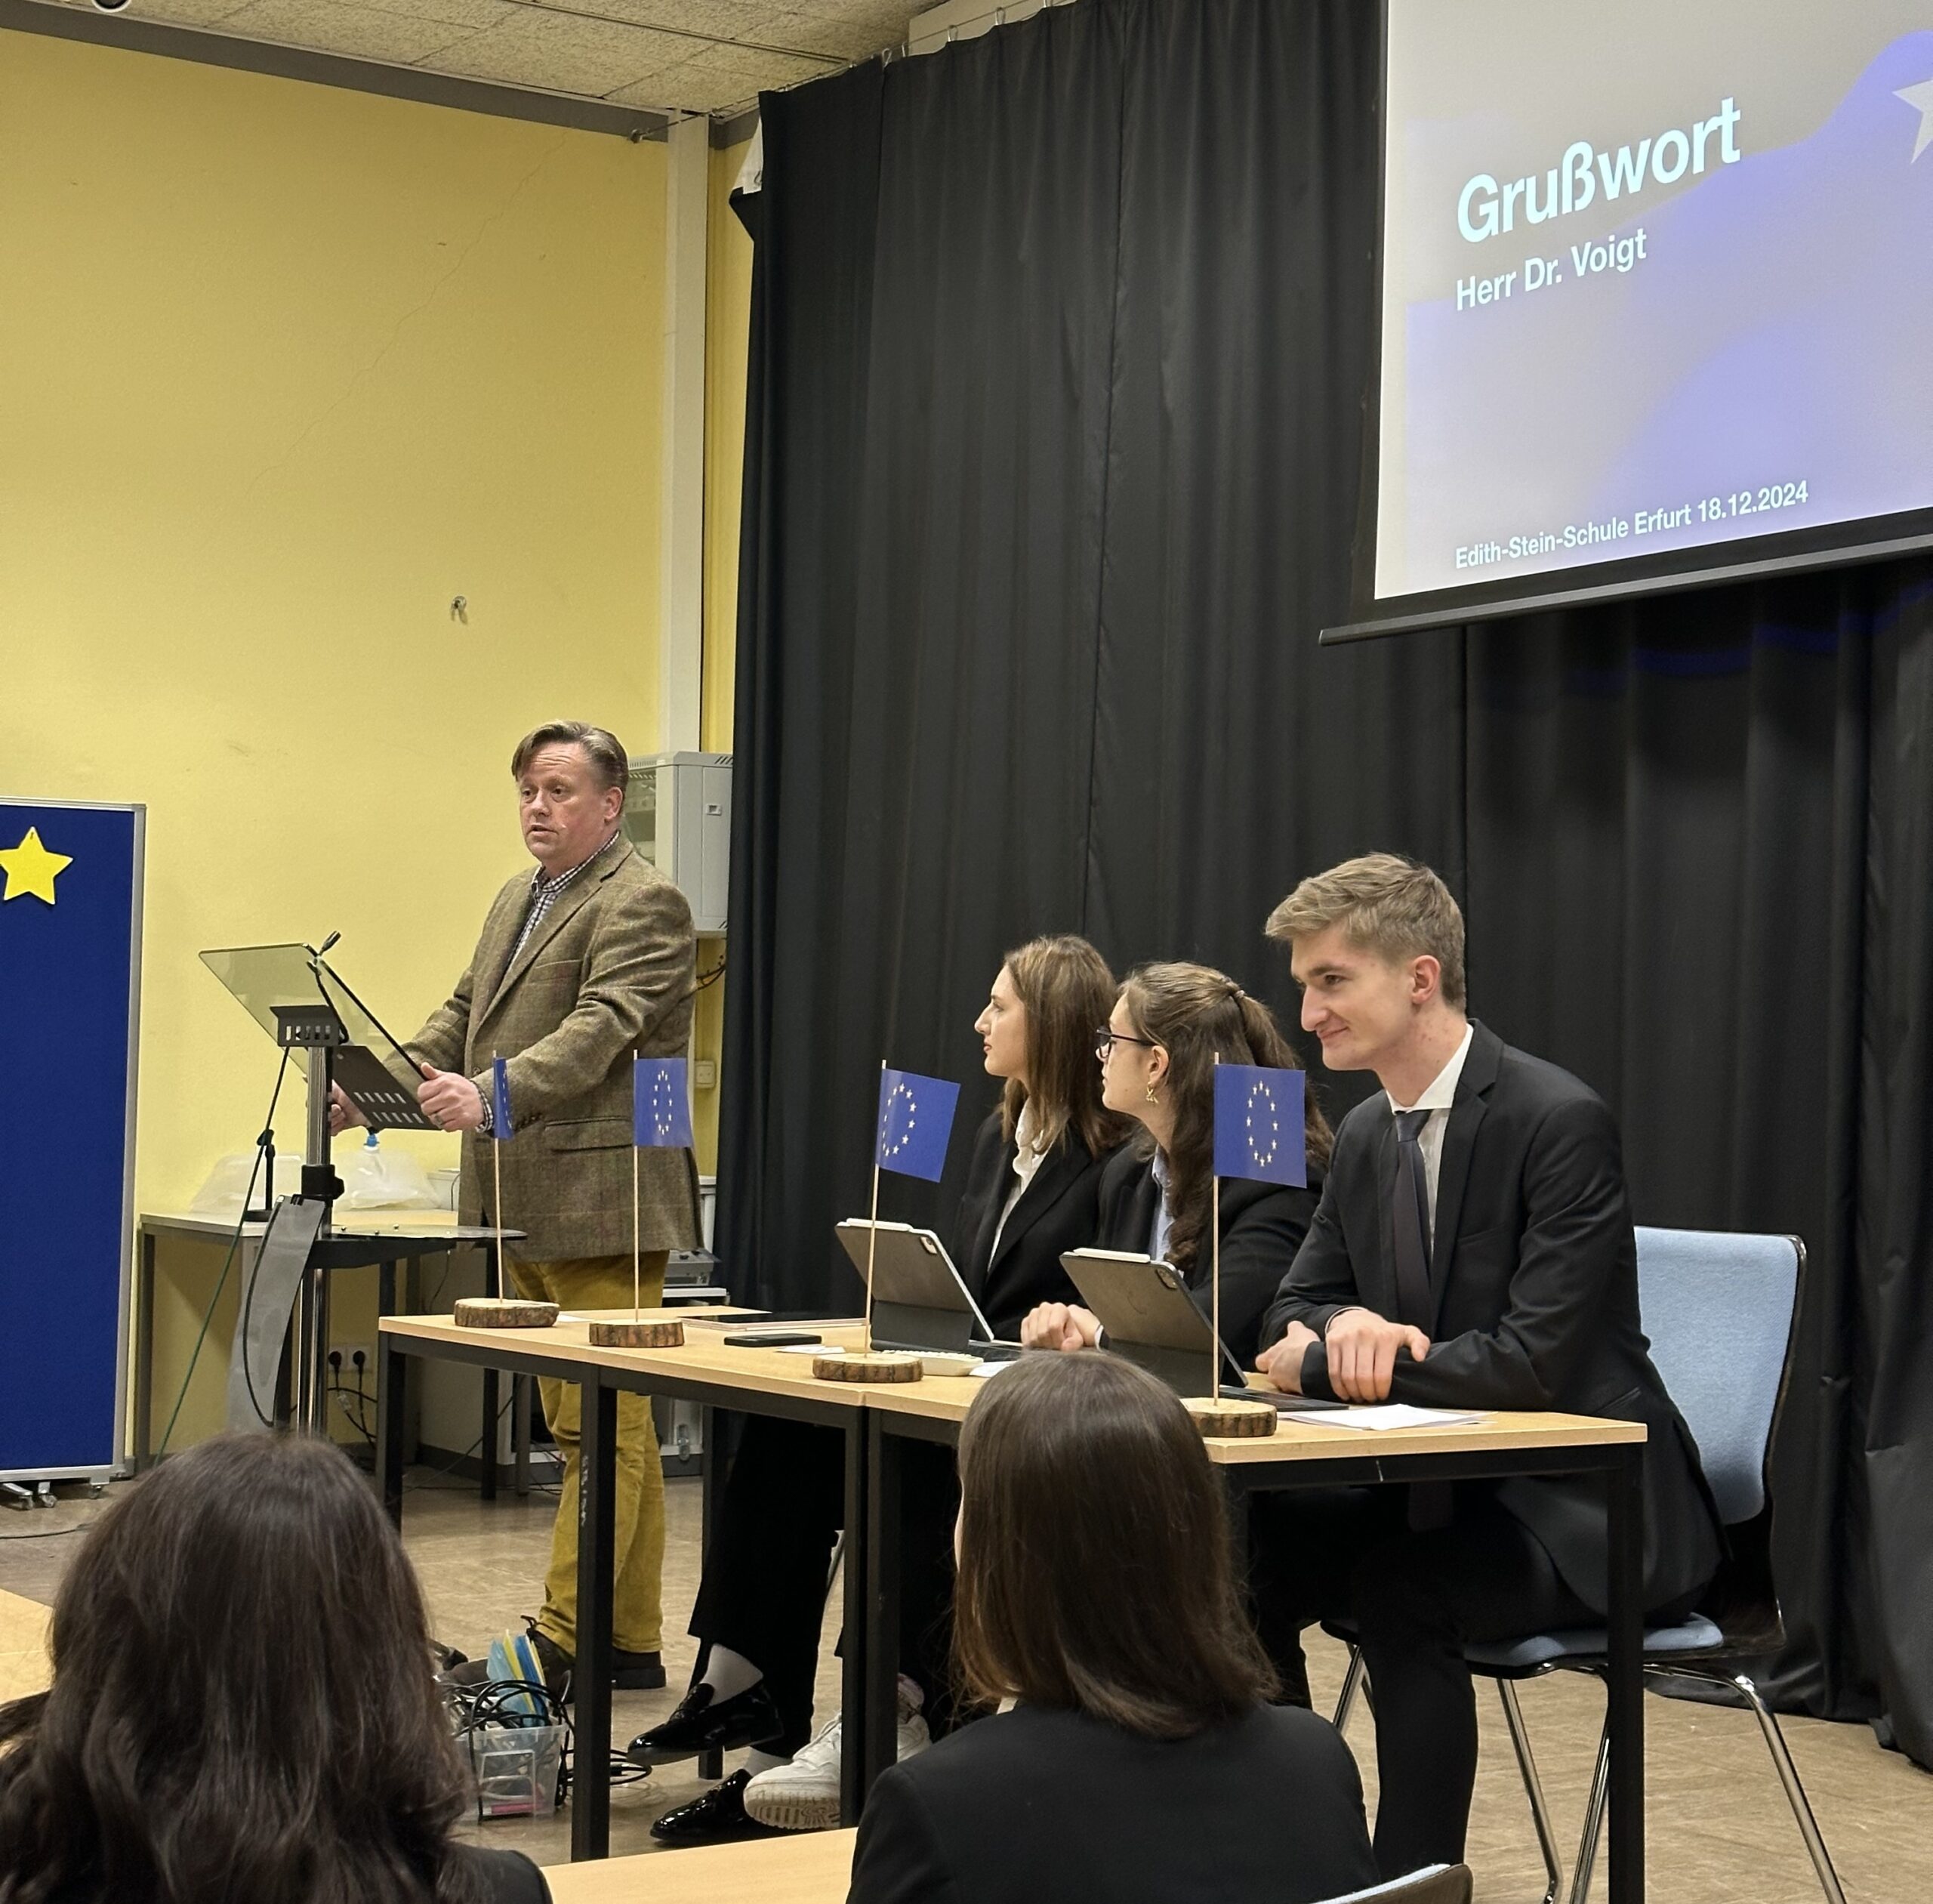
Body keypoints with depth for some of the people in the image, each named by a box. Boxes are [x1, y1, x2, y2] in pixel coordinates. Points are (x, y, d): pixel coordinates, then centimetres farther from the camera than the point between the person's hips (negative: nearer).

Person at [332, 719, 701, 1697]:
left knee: (602, 1429, -6)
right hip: (527, 1208, 10)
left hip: (599, 1204, -10)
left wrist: (490, 1094, -34)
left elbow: (597, 1031, -22)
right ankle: (632, 1641, 20)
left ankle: (565, 1641, -4)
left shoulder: (642, 904, -10)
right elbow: (463, 1016, 22)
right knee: (597, 1430, 13)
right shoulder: (516, 900, 21)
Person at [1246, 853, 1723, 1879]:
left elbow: (1532, 1361, -25)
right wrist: (1343, 1324, -14)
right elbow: (1293, 1309, 12)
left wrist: (1316, 1362, -18)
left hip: (1582, 1508, -7)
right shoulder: (1364, 1133, 6)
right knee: (1248, 1553, -12)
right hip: (1444, 1486, 8)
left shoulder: (1561, 1120, -19)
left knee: (1402, 1584, -31)